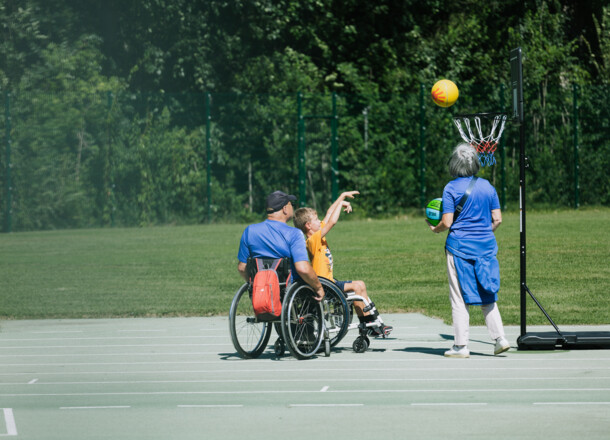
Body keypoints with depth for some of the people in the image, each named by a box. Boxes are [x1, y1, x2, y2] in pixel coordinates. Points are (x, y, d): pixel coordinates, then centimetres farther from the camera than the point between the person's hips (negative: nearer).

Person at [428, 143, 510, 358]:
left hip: (460, 245, -4)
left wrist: (435, 229, 10)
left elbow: (447, 223, -11)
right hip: (486, 244, 4)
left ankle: (461, 345, 4)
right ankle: (500, 338, 5)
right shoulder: (487, 186, 4)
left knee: (459, 298, 3)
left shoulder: (451, 188, -8)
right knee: (487, 296, 14)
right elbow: (497, 219, 5)